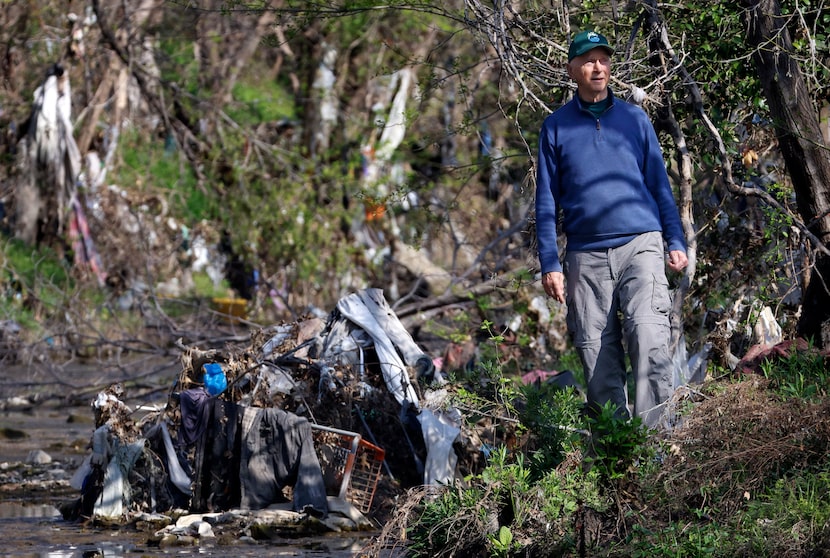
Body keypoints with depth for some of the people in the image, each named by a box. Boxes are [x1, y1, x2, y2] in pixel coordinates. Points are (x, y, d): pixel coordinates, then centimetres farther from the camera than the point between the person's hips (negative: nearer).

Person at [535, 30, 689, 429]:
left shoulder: (635, 119, 12)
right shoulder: (556, 127, 10)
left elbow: (659, 184, 15)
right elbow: (547, 201, 10)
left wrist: (676, 241, 6)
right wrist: (550, 264, 2)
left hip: (641, 245, -1)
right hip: (586, 257, 1)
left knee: (650, 339, -18)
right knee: (598, 358, 1)